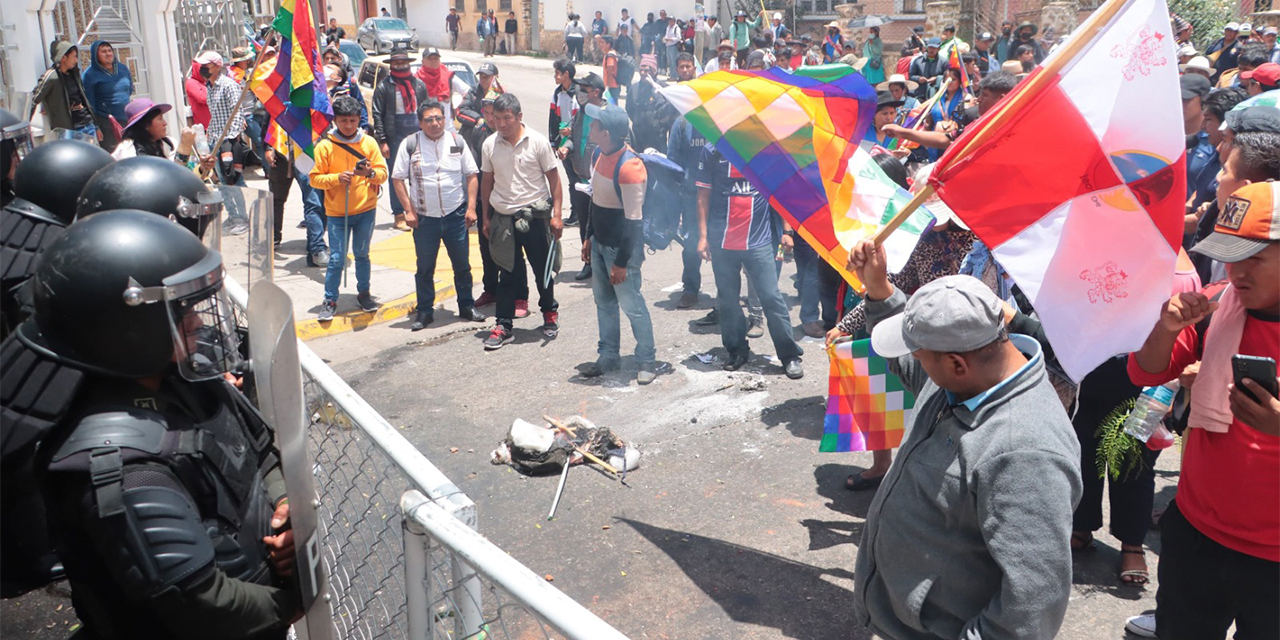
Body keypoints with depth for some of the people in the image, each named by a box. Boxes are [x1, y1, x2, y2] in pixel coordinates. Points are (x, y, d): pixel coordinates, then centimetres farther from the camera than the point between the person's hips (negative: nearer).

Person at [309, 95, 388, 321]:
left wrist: (370, 173, -21)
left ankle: (364, 294, 29)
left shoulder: (369, 142, 1)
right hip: (337, 212, -1)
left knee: (362, 254, 13)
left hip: (366, 210, 2)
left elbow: (383, 173, 0)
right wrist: (337, 178, -21)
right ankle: (329, 301, 9)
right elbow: (315, 178, -4)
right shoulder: (325, 146, -4)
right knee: (336, 259, -2)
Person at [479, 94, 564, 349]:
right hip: (503, 217, 2)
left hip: (534, 215, -2)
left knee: (543, 270, 9)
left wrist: (557, 214, -9)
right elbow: (486, 181, 11)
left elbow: (553, 177, -3)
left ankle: (550, 312, 33)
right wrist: (486, 218, 12)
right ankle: (504, 326, 11)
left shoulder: (537, 141, -7)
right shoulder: (490, 145, 2)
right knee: (507, 273, 5)